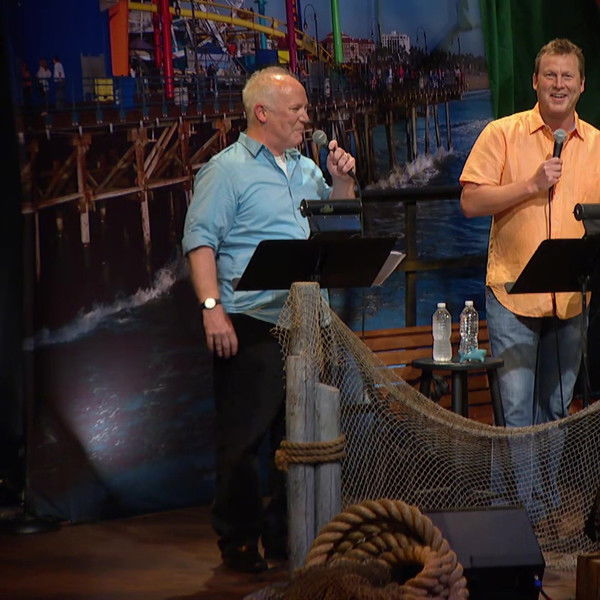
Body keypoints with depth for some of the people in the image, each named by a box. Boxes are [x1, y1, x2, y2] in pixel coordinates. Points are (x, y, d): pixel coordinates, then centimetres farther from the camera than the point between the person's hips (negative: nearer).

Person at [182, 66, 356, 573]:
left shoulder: (306, 169, 17)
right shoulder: (228, 169, -4)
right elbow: (200, 240, -11)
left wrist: (342, 181, 6)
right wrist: (213, 307, -21)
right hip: (250, 324, -7)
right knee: (245, 436, -4)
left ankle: (286, 534, 21)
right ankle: (239, 541, 6)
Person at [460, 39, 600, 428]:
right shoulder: (503, 133, -1)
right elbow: (471, 202, -7)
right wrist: (532, 185, -15)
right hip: (514, 294, -3)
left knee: (557, 410, 11)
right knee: (516, 409, -5)